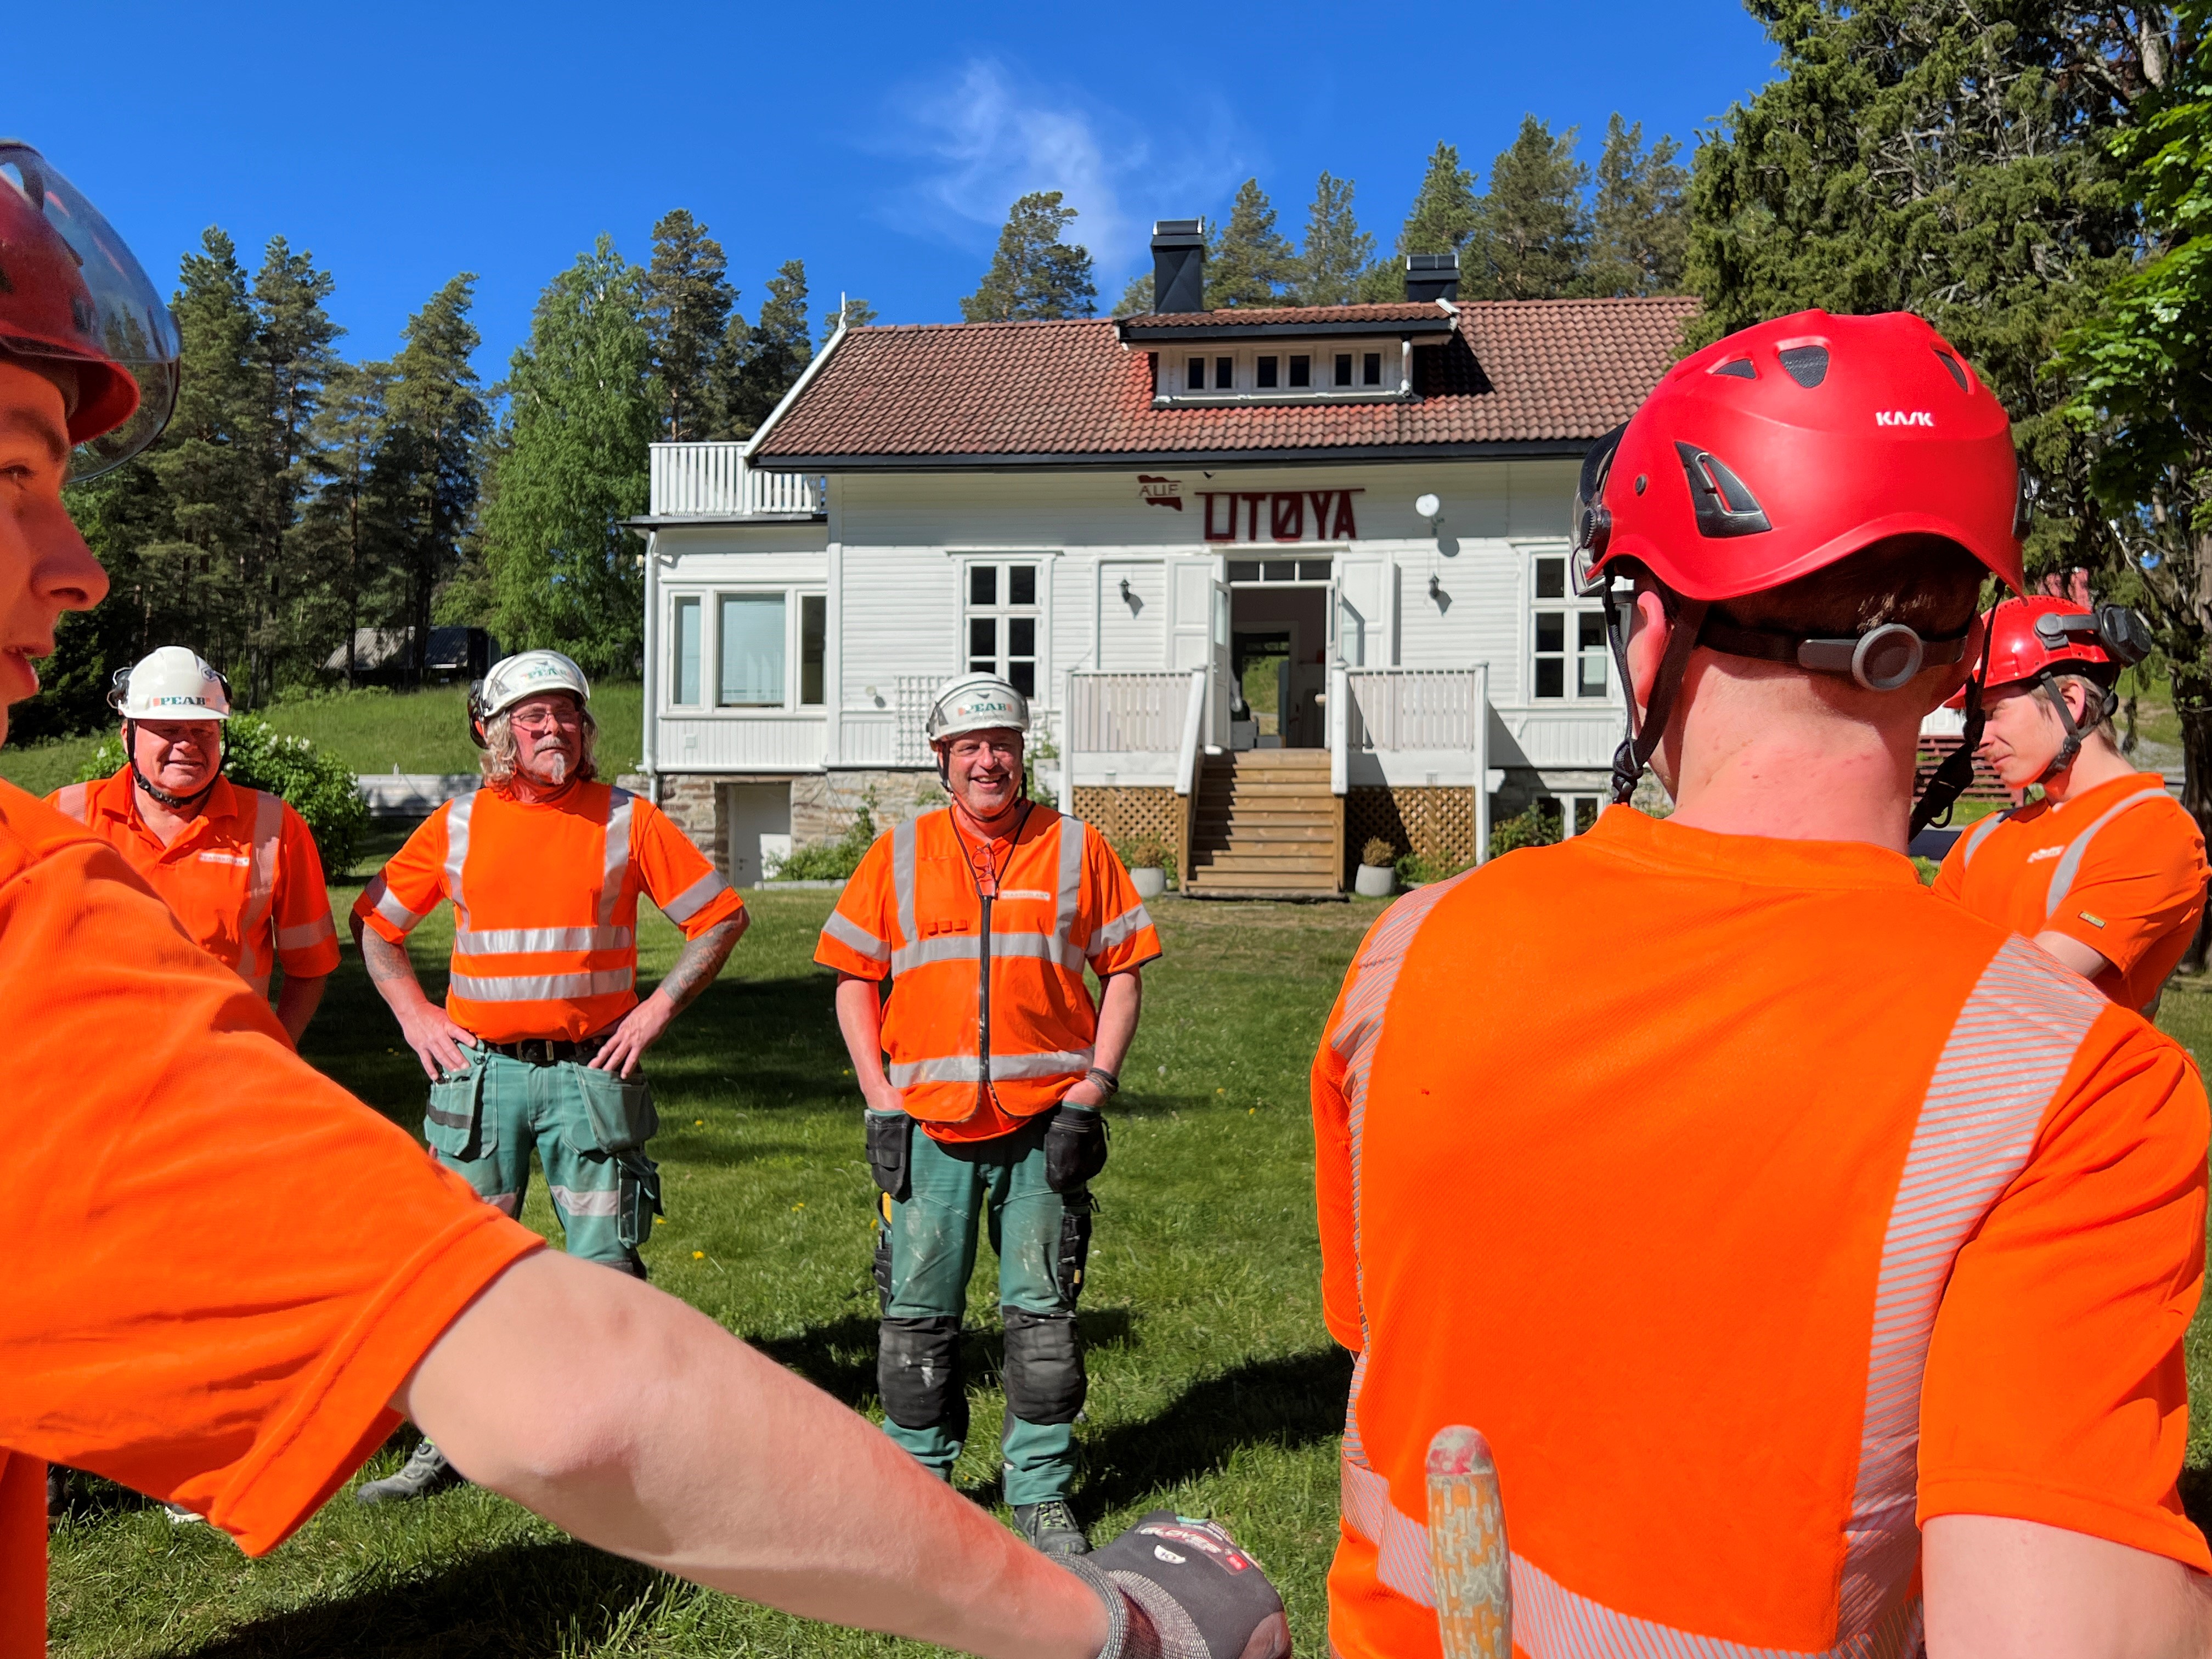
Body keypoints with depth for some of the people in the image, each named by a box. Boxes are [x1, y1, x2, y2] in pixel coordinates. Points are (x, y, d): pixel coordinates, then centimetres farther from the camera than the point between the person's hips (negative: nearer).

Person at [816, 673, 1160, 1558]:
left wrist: (1090, 1092, -4)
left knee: (1042, 1314, 5)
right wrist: (880, 1101, -1)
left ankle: (1041, 1491, 19)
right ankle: (917, 1478, 23)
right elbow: (854, 978, 9)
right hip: (927, 1125, 1)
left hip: (1044, 1123, 0)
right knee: (916, 1316, 6)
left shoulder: (1079, 849, 4)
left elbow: (1123, 973, 5)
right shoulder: (898, 855, 6)